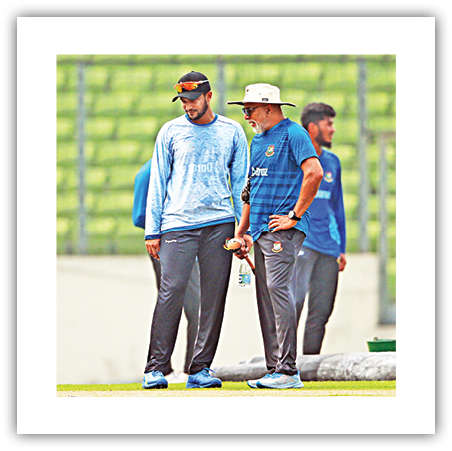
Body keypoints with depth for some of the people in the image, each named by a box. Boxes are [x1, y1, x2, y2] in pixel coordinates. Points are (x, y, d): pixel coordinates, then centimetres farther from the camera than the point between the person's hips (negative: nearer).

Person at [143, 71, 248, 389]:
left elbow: (241, 183, 13)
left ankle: (200, 369, 3)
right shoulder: (171, 132, 9)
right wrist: (152, 231, 3)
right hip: (177, 225, -1)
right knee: (171, 293, -10)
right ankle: (156, 368, -7)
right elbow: (158, 182, 9)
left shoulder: (232, 132, 11)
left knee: (214, 297, -2)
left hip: (220, 224, 1)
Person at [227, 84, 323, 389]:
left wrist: (295, 215, -17)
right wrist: (241, 232, 22)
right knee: (265, 295, 6)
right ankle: (274, 369, 8)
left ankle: (288, 370, -19)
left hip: (283, 229, -9)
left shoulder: (293, 134, -7)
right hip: (261, 230, 9)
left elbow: (314, 173, -19)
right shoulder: (258, 141, 22)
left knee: (277, 287, -17)